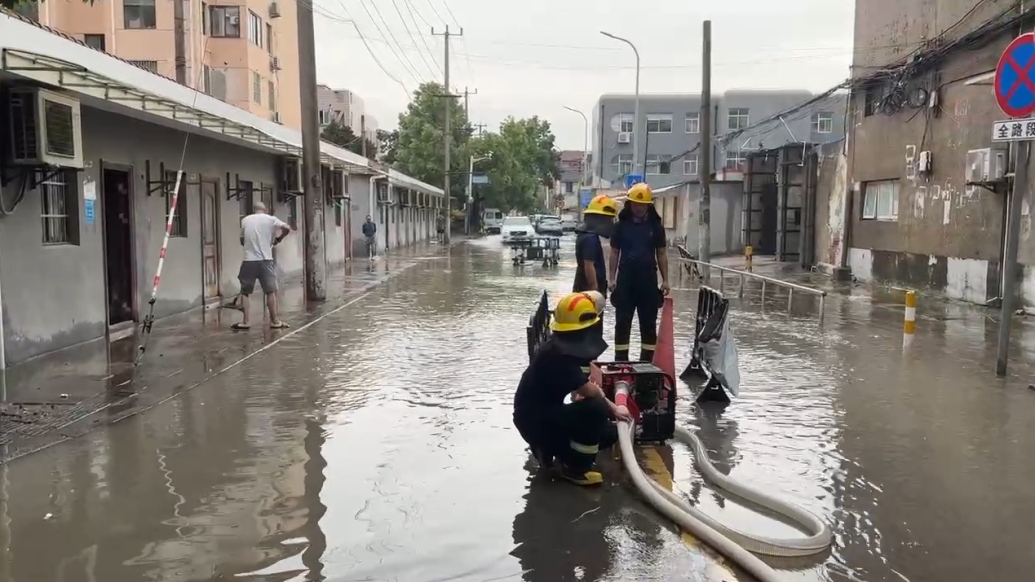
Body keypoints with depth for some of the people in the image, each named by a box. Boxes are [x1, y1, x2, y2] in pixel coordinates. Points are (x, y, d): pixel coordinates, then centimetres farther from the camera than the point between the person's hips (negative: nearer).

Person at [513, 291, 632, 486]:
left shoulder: (565, 347, 3)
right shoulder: (556, 355, -27)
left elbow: (583, 387, 11)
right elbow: (589, 391, -29)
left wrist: (613, 408, 1)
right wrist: (610, 406, -7)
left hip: (545, 414, 10)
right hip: (535, 422, -10)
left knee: (610, 433, 8)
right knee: (596, 408, -28)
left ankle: (551, 449, 17)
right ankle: (575, 469, -11)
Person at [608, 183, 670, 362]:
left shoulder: (656, 226, 5)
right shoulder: (621, 225, 3)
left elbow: (661, 254, 7)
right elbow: (614, 253, 6)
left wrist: (665, 280, 1)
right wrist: (612, 278, -2)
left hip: (648, 279, 1)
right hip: (625, 279, -1)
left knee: (649, 324, 6)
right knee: (622, 322, 2)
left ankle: (647, 361, 15)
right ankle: (621, 361, 9)